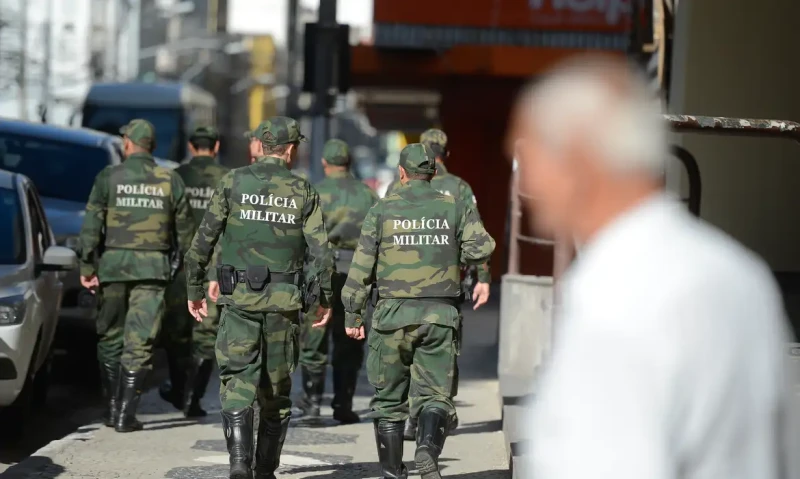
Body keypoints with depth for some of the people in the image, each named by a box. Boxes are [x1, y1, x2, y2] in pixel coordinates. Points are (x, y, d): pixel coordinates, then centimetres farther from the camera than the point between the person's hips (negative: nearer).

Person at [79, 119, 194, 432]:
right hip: (154, 267, 0)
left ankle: (112, 408, 16)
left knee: (110, 337, 14)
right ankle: (125, 414, -5)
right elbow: (184, 230, 6)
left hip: (113, 265, 0)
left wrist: (87, 266, -2)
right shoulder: (171, 181, 3)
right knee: (140, 343, 0)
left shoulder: (109, 177, -2)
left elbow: (91, 225, -6)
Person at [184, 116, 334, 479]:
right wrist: (324, 299, 12)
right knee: (277, 388, 12)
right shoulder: (303, 192, 2)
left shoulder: (233, 183, 0)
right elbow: (320, 251, -1)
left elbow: (203, 241, -1)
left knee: (237, 381, -2)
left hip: (239, 298, -1)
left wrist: (194, 289, 8)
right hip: (284, 300, 1)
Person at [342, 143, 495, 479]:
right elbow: (482, 247, -7)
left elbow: (361, 268, 0)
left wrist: (352, 315, 7)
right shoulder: (455, 209, 5)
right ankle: (427, 449, -27)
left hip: (394, 314, 0)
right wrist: (455, 256, 14)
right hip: (441, 315, 0)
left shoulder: (382, 211, 2)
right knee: (435, 395, 2)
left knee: (389, 400, 12)